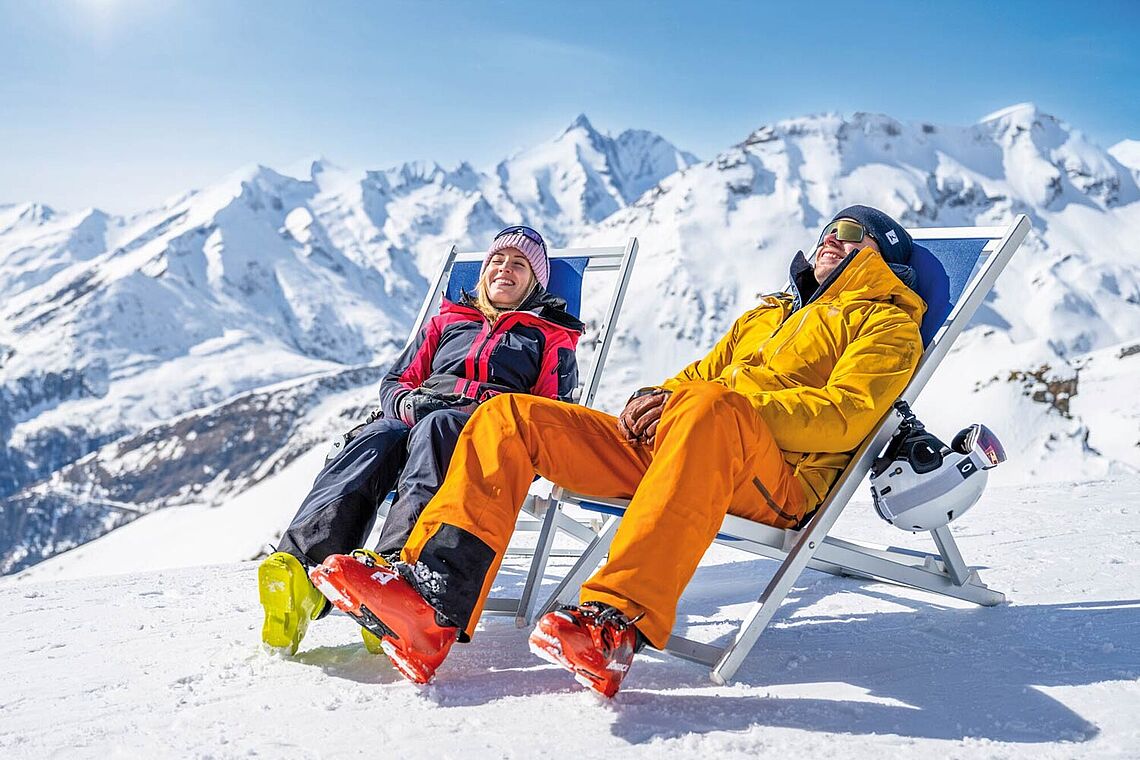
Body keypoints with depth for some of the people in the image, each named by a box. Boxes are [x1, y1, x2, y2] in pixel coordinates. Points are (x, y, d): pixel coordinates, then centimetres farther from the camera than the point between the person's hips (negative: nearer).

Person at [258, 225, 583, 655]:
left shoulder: (552, 337, 25)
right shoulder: (447, 321, 34)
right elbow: (397, 380, 27)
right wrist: (410, 401, 1)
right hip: (414, 419, 3)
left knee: (436, 427, -40)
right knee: (377, 437, -35)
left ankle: (396, 563, -63)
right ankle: (298, 565, -58)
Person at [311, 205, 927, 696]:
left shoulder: (887, 322, 16)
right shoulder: (766, 315, 37)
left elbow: (846, 413, -3)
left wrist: (733, 403, -15)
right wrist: (653, 399, 4)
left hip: (779, 477, -6)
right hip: (673, 450, 7)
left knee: (707, 407, -41)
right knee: (509, 415, -8)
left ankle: (616, 625, -50)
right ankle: (430, 606, -26)